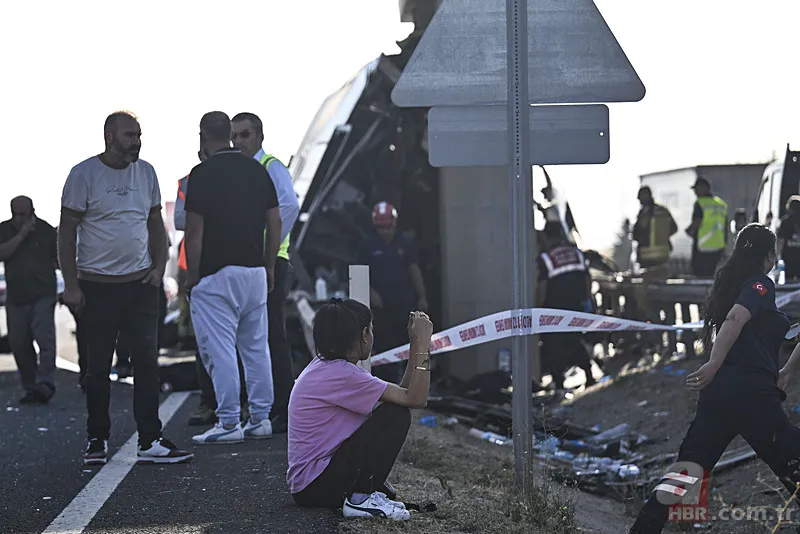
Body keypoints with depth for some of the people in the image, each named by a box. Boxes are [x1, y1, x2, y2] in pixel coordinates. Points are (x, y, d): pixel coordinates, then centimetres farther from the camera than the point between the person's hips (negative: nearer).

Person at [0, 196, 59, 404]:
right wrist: (21, 234, -16)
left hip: (43, 296, -3)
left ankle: (44, 384, -22)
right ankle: (30, 387, 13)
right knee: (19, 344, 5)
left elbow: (60, 260, 6)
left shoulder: (46, 231, 1)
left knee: (45, 339, -16)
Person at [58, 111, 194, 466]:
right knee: (98, 368, 4)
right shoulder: (84, 174, -5)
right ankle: (97, 441, 17)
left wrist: (158, 267, 4)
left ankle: (150, 442, -1)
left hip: (140, 283, 3)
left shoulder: (146, 172, 9)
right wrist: (71, 285, -9)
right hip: (97, 286, -3)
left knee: (147, 363, -3)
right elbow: (67, 232, -4)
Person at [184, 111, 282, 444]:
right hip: (255, 271, 7)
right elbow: (275, 223, 9)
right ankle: (260, 419, 15)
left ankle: (228, 423, -4)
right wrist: (269, 267, 17)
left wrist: (192, 276, -4)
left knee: (219, 349, -3)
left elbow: (194, 232, -12)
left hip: (216, 275, -7)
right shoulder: (257, 170, 9)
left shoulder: (203, 174, -10)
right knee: (256, 345, 12)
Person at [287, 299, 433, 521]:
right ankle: (361, 498, -10)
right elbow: (416, 399, -20)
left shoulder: (324, 366, 10)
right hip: (316, 487, -11)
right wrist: (422, 344, -14)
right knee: (397, 415, -14)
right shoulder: (343, 375, -21)